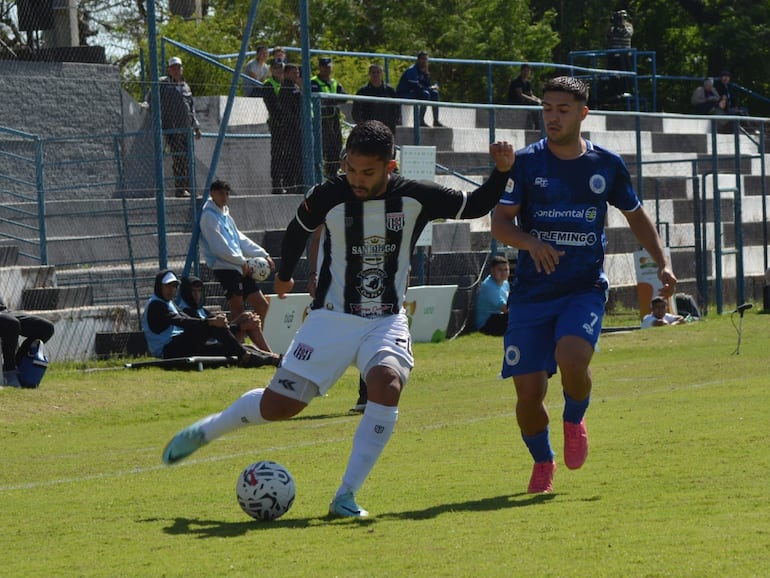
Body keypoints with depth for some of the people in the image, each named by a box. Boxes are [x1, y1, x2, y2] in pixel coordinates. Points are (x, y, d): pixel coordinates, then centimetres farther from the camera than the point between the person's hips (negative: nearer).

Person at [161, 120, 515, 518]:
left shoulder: (415, 198, -9)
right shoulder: (327, 198, -11)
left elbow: (475, 206, 5)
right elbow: (298, 229, 12)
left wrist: (501, 172, -12)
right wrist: (284, 275, 26)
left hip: (387, 321, 0)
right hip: (331, 320, 0)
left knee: (386, 383, -31)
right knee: (277, 405, -3)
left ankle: (346, 497, -24)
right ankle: (204, 431, 28)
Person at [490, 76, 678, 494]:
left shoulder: (607, 165, 4)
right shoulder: (526, 162, -1)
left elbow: (636, 216, 19)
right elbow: (499, 222, -6)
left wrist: (662, 264, 8)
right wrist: (532, 243, -26)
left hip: (585, 288, 0)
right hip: (531, 292, 0)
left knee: (571, 358, -28)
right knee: (528, 394, -4)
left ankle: (575, 419, 5)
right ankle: (542, 461, 26)